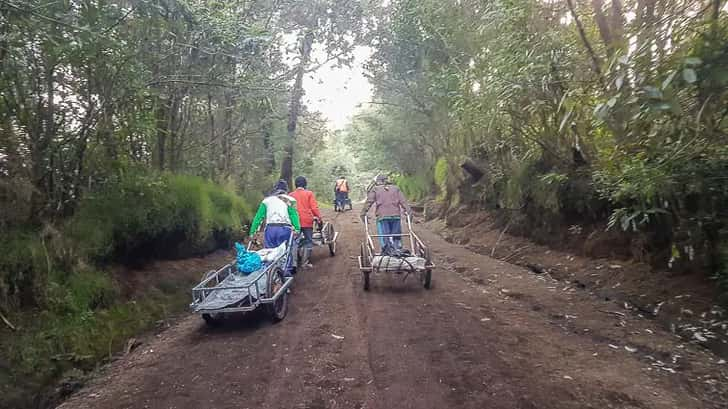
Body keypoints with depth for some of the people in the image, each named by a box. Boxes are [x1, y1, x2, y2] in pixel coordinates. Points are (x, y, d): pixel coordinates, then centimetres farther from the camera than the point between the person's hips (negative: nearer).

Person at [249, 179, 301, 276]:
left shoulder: (266, 200, 17)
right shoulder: (289, 200, 10)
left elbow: (258, 216, 13)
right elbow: (294, 215, -3)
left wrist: (252, 232, 13)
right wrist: (297, 229, -12)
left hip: (270, 229, 2)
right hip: (284, 229, -2)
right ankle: (287, 270, 3)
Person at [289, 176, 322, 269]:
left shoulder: (291, 195, 4)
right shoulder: (309, 193, -3)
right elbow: (314, 208, -7)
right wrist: (319, 217, 2)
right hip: (307, 221, -3)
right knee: (308, 241, 7)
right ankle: (306, 262, 2)